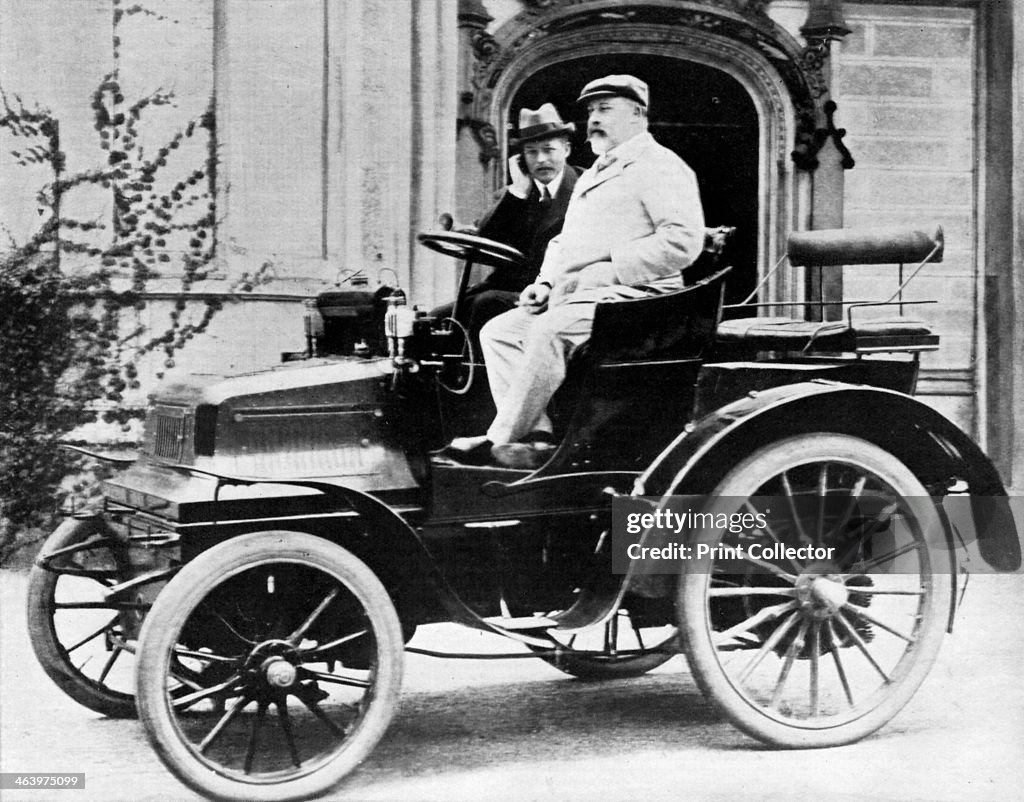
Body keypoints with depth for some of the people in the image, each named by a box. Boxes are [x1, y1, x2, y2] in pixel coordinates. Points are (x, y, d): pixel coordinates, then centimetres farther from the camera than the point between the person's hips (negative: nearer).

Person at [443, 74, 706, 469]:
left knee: (550, 331, -32)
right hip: (575, 297, 10)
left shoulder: (659, 166, -3)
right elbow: (563, 241, 34)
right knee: (498, 331, -3)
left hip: (630, 295, -10)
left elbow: (684, 240, -16)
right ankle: (538, 437, -14)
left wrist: (611, 269, -18)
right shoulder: (593, 176, 28)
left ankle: (500, 440, -26)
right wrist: (545, 282, 12)